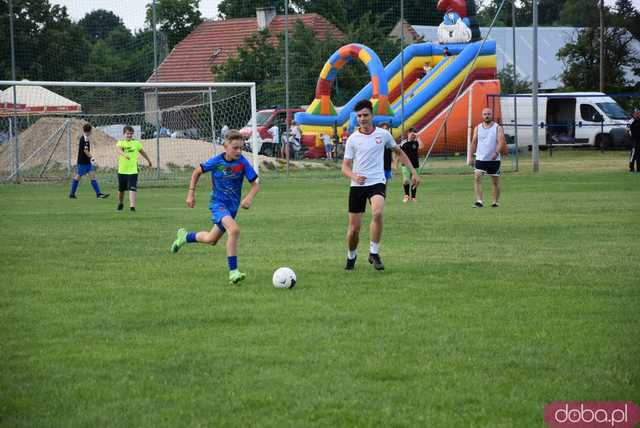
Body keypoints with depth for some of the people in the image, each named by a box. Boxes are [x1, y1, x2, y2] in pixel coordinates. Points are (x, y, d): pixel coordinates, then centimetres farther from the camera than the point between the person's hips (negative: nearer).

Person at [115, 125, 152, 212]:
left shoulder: (136, 143, 1)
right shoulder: (120, 143, -6)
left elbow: (142, 152, 18)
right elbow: (118, 149, -29)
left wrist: (149, 160, 32)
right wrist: (124, 155, -50)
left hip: (133, 171, -1)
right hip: (122, 171, 1)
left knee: (132, 189, -15)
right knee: (121, 189, 15)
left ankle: (132, 206, -19)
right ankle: (120, 204, 39)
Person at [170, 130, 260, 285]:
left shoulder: (242, 162, -12)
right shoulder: (216, 162, -14)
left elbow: (255, 185, -8)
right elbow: (197, 172, 4)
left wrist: (249, 197, -28)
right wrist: (191, 193, 1)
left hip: (233, 205, 4)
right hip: (218, 202, -4)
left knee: (211, 240, 17)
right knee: (234, 230, -30)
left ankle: (185, 236, 47)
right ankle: (233, 272, -27)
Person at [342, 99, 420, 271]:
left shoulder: (383, 134, 3)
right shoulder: (352, 139, 1)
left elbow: (399, 152, 19)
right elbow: (345, 167, 0)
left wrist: (413, 171, 14)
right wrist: (354, 177, -22)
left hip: (377, 183, -1)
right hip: (357, 186, 1)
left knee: (377, 213, -31)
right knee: (354, 228, 0)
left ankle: (374, 253, -17)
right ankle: (351, 256, 29)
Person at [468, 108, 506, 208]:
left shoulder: (498, 128, -2)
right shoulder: (478, 128, 8)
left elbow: (501, 142, -13)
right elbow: (474, 143, 12)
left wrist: (496, 152, -29)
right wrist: (471, 156, 7)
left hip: (494, 160, -2)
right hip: (480, 159, 2)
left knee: (495, 182, 7)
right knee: (477, 178, -17)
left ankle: (496, 202, 21)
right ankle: (479, 201, -23)